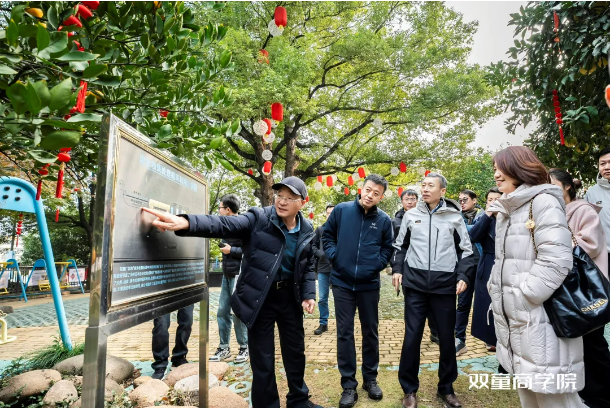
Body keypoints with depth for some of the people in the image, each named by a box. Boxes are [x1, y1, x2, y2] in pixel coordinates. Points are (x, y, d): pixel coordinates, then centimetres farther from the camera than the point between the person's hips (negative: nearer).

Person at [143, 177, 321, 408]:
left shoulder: (307, 231, -2)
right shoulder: (258, 219, -15)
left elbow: (308, 267, 9)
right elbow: (224, 225, -30)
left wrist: (309, 294, -5)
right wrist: (185, 223, -47)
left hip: (289, 296, 4)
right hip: (259, 298, -4)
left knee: (296, 351, 20)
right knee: (262, 358, 7)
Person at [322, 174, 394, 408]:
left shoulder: (384, 220, -4)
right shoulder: (341, 210, -5)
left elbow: (388, 247, 8)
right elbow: (327, 235, 6)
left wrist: (377, 264, -6)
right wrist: (333, 255, -7)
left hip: (369, 285, 1)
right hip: (342, 282, 0)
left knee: (370, 331, 14)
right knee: (345, 333, 6)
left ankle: (370, 378, 32)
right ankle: (348, 385, 19)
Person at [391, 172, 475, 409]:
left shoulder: (454, 217, 3)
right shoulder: (411, 215, 6)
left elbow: (466, 251, 8)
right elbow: (400, 246, 14)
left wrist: (463, 276, -4)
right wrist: (397, 269, 2)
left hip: (445, 285, 0)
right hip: (415, 284, 0)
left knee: (447, 338, 11)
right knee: (412, 337, 3)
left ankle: (446, 388, 31)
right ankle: (409, 390, 20)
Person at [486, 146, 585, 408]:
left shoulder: (543, 201, -10)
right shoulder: (506, 209, 16)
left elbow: (556, 259, -21)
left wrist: (523, 297, -18)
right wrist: (497, 291, 11)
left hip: (540, 320, -8)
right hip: (513, 319, 9)